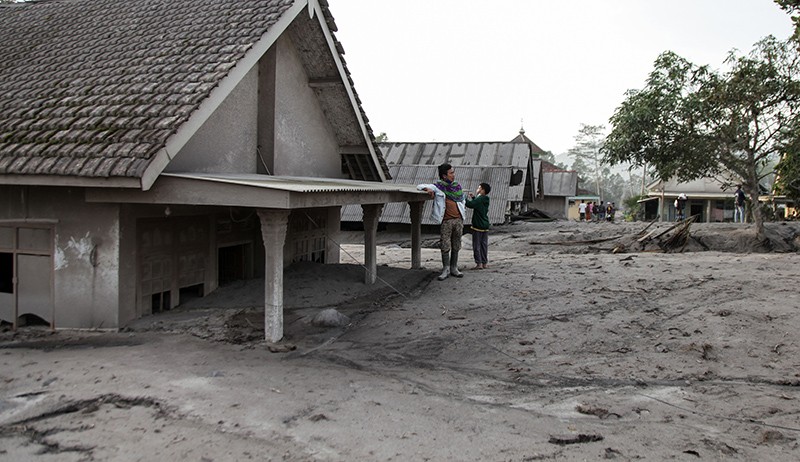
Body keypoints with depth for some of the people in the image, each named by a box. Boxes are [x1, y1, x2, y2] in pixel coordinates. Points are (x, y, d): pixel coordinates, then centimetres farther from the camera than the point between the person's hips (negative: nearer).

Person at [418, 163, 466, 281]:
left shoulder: (457, 185, 12)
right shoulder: (438, 186, 0)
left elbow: (462, 199, 28)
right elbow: (419, 186, 1)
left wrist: (463, 212, 17)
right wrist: (428, 189, -19)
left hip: (458, 219, 4)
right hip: (446, 220, -4)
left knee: (456, 246, 8)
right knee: (445, 246, -3)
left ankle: (454, 269, 16)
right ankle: (446, 269, 6)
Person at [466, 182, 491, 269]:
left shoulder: (480, 199, -15)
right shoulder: (485, 200, 11)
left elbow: (470, 204, -27)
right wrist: (473, 197, 20)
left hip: (477, 225, -8)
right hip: (485, 225, 8)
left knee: (476, 245, -2)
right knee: (484, 244, 11)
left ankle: (479, 263, -3)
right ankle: (485, 263, 14)